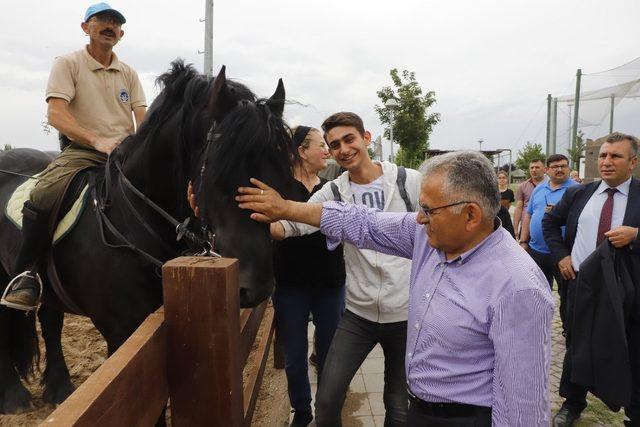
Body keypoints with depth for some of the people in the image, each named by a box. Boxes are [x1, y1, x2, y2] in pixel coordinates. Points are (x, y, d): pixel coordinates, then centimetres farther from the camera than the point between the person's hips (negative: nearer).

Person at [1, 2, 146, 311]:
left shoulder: (129, 74, 16)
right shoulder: (67, 64, 4)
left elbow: (143, 118, 8)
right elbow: (56, 114, -11)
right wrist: (97, 140, -27)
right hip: (81, 151, -3)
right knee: (41, 197, -29)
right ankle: (26, 273, -11)